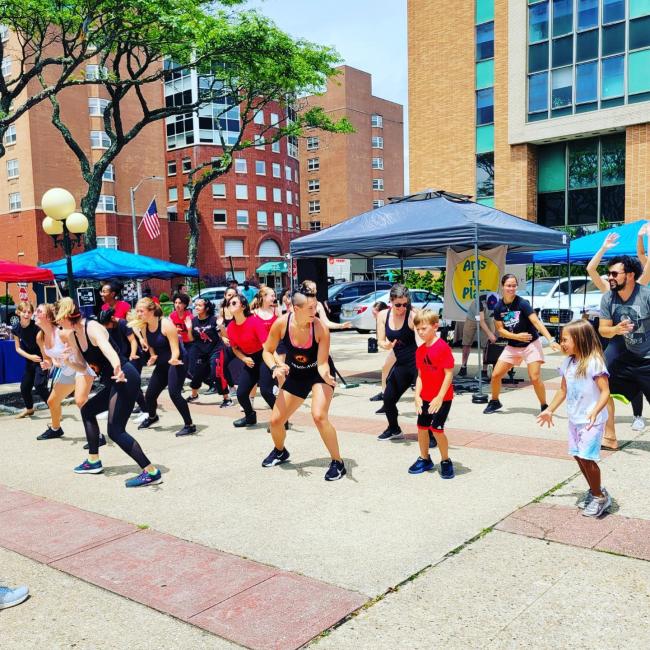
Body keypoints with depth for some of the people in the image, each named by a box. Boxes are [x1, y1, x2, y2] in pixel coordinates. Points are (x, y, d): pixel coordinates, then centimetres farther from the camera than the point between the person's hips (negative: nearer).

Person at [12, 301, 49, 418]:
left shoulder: (36, 326, -20)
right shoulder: (16, 329, -5)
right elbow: (18, 348, 2)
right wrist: (30, 356, -13)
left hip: (42, 358, -6)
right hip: (30, 360, 6)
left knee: (39, 385, -18)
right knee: (24, 387, 13)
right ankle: (29, 409, 39)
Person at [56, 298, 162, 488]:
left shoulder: (92, 327, -15)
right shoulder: (72, 335, 12)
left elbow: (106, 348, -37)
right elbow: (83, 367, 18)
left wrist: (117, 369, -56)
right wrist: (68, 360, -4)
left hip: (125, 378, -10)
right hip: (113, 383, 10)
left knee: (115, 431, -14)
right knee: (87, 410, 25)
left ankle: (152, 472, -15)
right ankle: (93, 461, 37)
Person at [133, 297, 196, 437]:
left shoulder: (166, 324, -23)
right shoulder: (143, 327, -3)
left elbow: (175, 349, -25)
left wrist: (174, 359, -45)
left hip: (177, 362, -7)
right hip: (162, 364, 7)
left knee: (174, 393, -22)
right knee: (149, 394, 11)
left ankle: (190, 425, -11)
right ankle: (152, 417, 43)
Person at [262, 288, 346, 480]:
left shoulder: (321, 329, -28)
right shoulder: (281, 324, -22)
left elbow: (322, 363, -25)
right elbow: (268, 351, -8)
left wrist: (325, 375, -46)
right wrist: (275, 367, -27)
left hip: (319, 374, -3)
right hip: (295, 376, 4)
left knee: (319, 416, -27)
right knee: (276, 420, 6)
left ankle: (338, 463, -9)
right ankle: (280, 451, 41)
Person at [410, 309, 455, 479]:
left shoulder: (443, 347, -17)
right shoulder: (420, 350, 5)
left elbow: (449, 374, -17)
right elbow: (420, 375, 7)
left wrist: (440, 397, -18)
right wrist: (417, 395, -4)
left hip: (442, 398, -7)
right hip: (425, 397, 7)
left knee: (436, 429, -7)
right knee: (422, 427, 11)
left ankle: (446, 461, 13)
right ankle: (424, 459, 28)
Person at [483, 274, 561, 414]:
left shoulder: (522, 303, -18)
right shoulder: (498, 307, -5)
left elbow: (537, 322, -26)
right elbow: (500, 330, -2)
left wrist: (551, 340, -37)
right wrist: (516, 336, -19)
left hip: (531, 345, -4)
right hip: (512, 346, 4)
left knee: (535, 378, -14)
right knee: (495, 375, 1)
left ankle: (544, 407, 7)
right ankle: (494, 402, 25)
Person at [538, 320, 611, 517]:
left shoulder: (594, 362, -18)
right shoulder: (568, 363, 5)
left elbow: (605, 391, -21)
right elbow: (563, 390, 16)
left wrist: (595, 411, -36)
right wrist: (550, 410, 19)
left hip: (591, 420, -7)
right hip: (574, 419, 8)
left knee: (586, 457, -9)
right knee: (578, 456, 11)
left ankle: (600, 497, 9)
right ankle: (594, 491, 29)